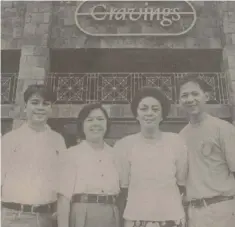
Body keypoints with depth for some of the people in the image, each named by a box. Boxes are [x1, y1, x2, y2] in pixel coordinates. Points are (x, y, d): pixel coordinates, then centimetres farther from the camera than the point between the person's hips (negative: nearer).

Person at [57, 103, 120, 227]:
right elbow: (64, 197, -9)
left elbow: (117, 191, 11)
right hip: (82, 216, -3)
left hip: (111, 217, 4)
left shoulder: (114, 154, 7)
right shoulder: (72, 153, -5)